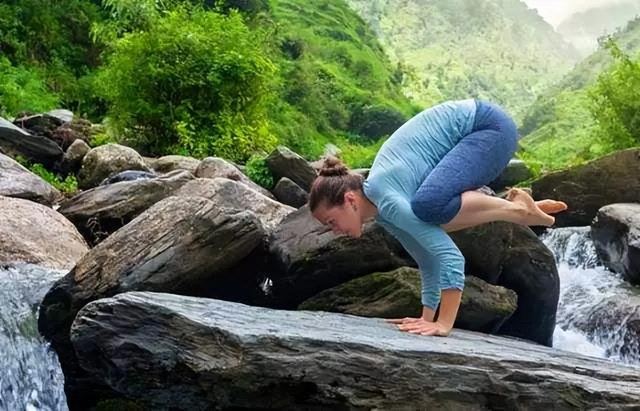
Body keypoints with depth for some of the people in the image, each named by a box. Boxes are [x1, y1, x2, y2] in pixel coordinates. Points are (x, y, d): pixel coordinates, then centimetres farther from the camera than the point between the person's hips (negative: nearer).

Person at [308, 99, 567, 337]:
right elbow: (430, 259, 9)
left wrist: (444, 324, -31)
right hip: (472, 132, 9)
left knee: (428, 205, -32)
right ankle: (525, 208, 10)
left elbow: (451, 256, -32)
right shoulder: (381, 212, 2)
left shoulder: (387, 200, -25)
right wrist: (427, 318, 10)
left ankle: (515, 210, -10)